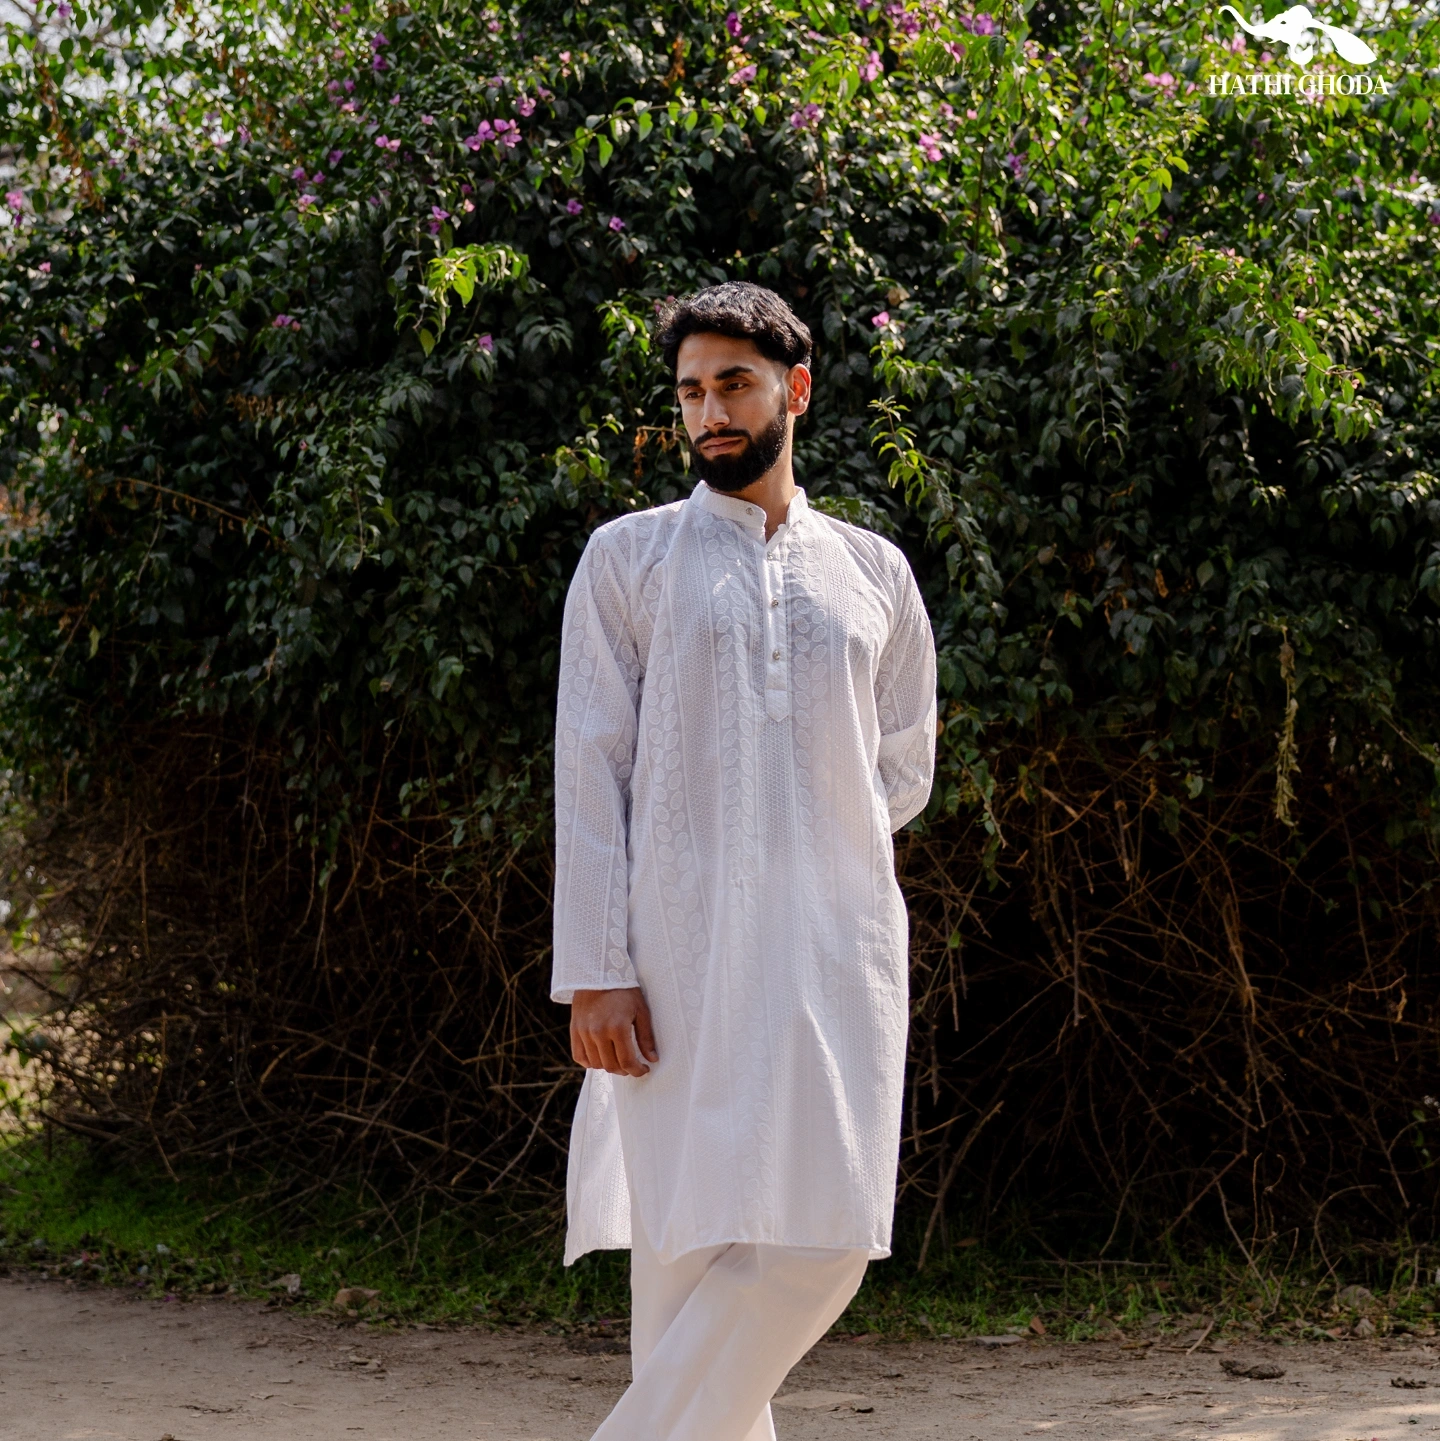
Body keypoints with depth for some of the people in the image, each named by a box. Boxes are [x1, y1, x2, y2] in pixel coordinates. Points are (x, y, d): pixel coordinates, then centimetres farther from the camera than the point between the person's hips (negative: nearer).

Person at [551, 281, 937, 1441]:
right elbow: (590, 771, 0)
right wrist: (595, 971, -9)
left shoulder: (873, 573, 14)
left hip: (836, 947, 2)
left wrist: (816, 855, 8)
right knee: (687, 1245, -4)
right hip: (677, 954, -2)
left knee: (823, 1244, -7)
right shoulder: (629, 557, 7)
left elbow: (904, 772, 21)